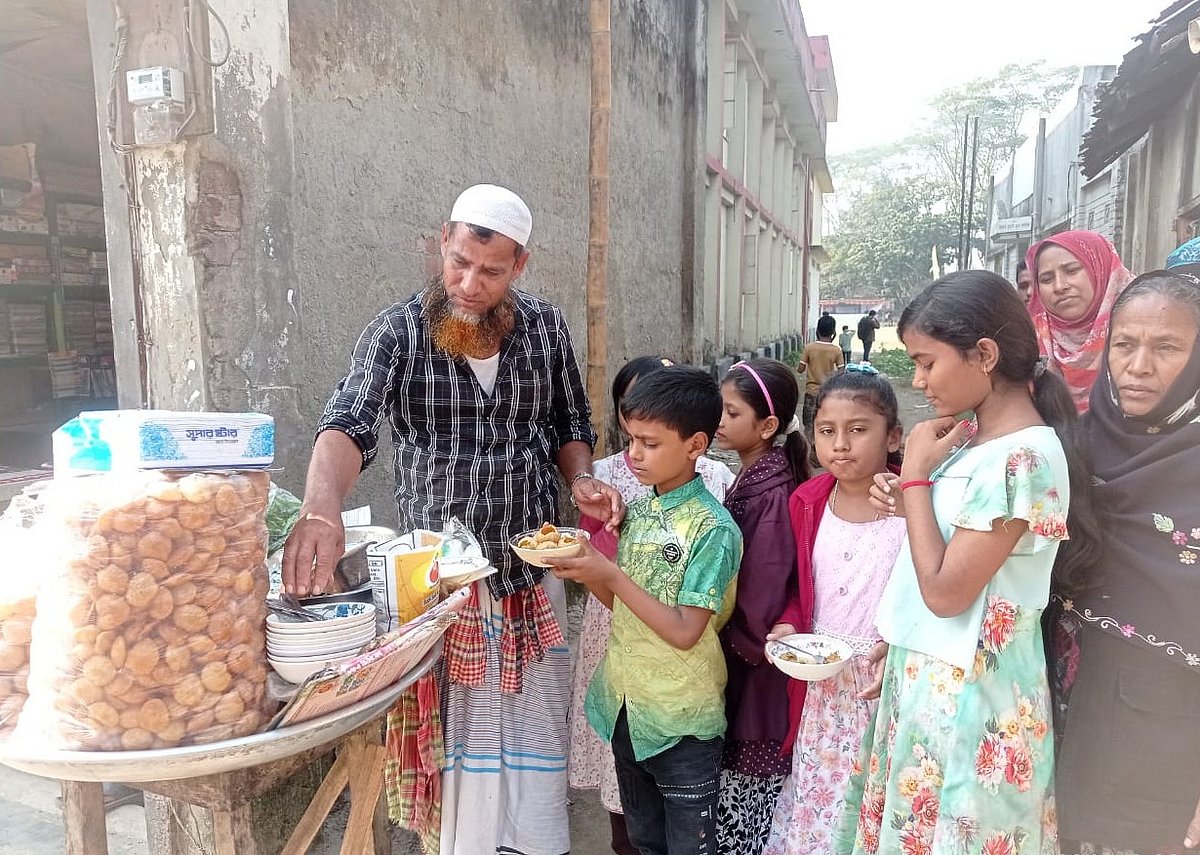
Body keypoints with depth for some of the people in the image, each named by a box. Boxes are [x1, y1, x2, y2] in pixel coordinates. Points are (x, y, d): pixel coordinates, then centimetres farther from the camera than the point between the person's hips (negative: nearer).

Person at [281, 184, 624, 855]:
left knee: (537, 721, 15)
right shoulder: (398, 332, -9)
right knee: (447, 726, 10)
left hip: (532, 573, 3)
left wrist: (582, 480, -9)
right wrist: (323, 507, -45)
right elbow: (350, 425, -25)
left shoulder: (547, 328, 0)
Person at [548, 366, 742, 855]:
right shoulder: (638, 510, 1)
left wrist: (611, 575, -26)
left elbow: (684, 632, -22)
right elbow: (624, 603, 7)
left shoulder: (713, 529, -20)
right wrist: (583, 570, -11)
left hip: (681, 723, -6)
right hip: (626, 707, 7)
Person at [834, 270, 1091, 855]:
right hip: (933, 675, 8)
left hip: (967, 693, -8)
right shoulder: (979, 438, 5)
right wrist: (908, 501, -2)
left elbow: (946, 592, -22)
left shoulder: (1022, 457, -23)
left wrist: (915, 476, -16)